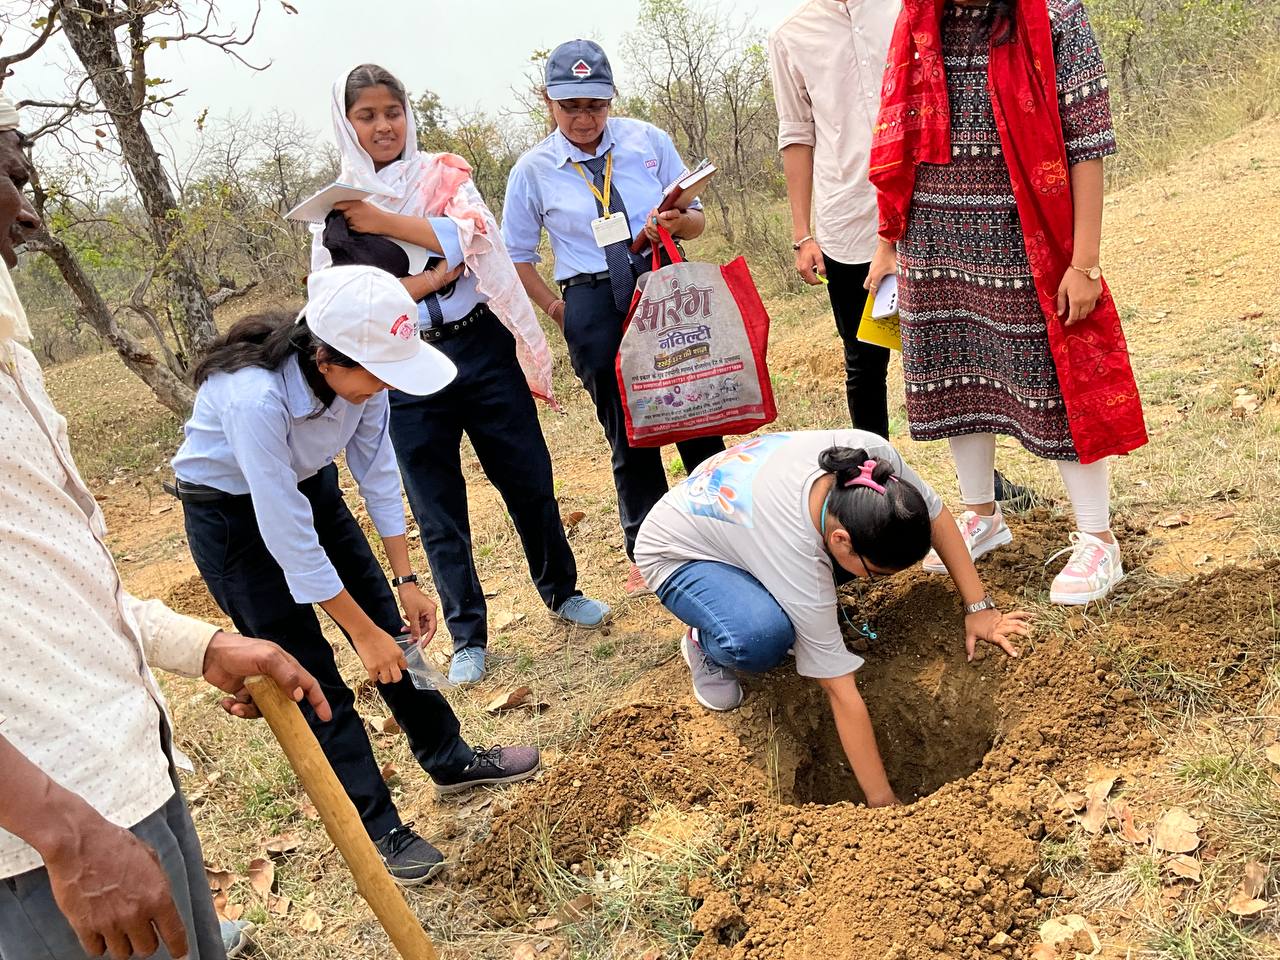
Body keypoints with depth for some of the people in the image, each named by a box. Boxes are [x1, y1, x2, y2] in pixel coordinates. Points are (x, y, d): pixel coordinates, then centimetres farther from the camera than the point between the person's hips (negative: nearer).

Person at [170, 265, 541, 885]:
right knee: (311, 676, -2)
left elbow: (377, 470, -10)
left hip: (307, 485, 6)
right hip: (232, 513, -6)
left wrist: (405, 581, -8)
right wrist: (361, 631, -24)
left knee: (388, 626, 9)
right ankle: (377, 829, 14)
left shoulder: (359, 369, -22)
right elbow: (288, 536, -34)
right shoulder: (254, 396, -40)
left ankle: (449, 759, 29)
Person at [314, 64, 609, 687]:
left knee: (528, 478, 8)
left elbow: (475, 235, -14)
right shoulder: (334, 210, 5)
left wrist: (384, 221, -21)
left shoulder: (442, 173, 5)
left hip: (482, 348, 0)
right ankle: (467, 638, 21)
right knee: (437, 511, 6)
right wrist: (425, 278, -15)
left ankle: (562, 592, 31)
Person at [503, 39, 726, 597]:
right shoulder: (533, 170, 1)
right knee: (628, 435, 10)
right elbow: (516, 255, 10)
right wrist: (556, 308, 0)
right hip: (594, 305, 0)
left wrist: (677, 223, -16)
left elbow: (697, 219, 6)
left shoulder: (648, 141, 2)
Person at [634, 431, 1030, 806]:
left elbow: (935, 514, -7)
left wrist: (978, 606, -9)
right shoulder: (798, 553, -40)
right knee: (761, 638, -37)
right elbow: (843, 694, -34)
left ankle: (804, 609, 7)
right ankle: (705, 642, -3)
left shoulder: (872, 454, -28)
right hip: (681, 557, -6)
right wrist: (882, 801, -26)